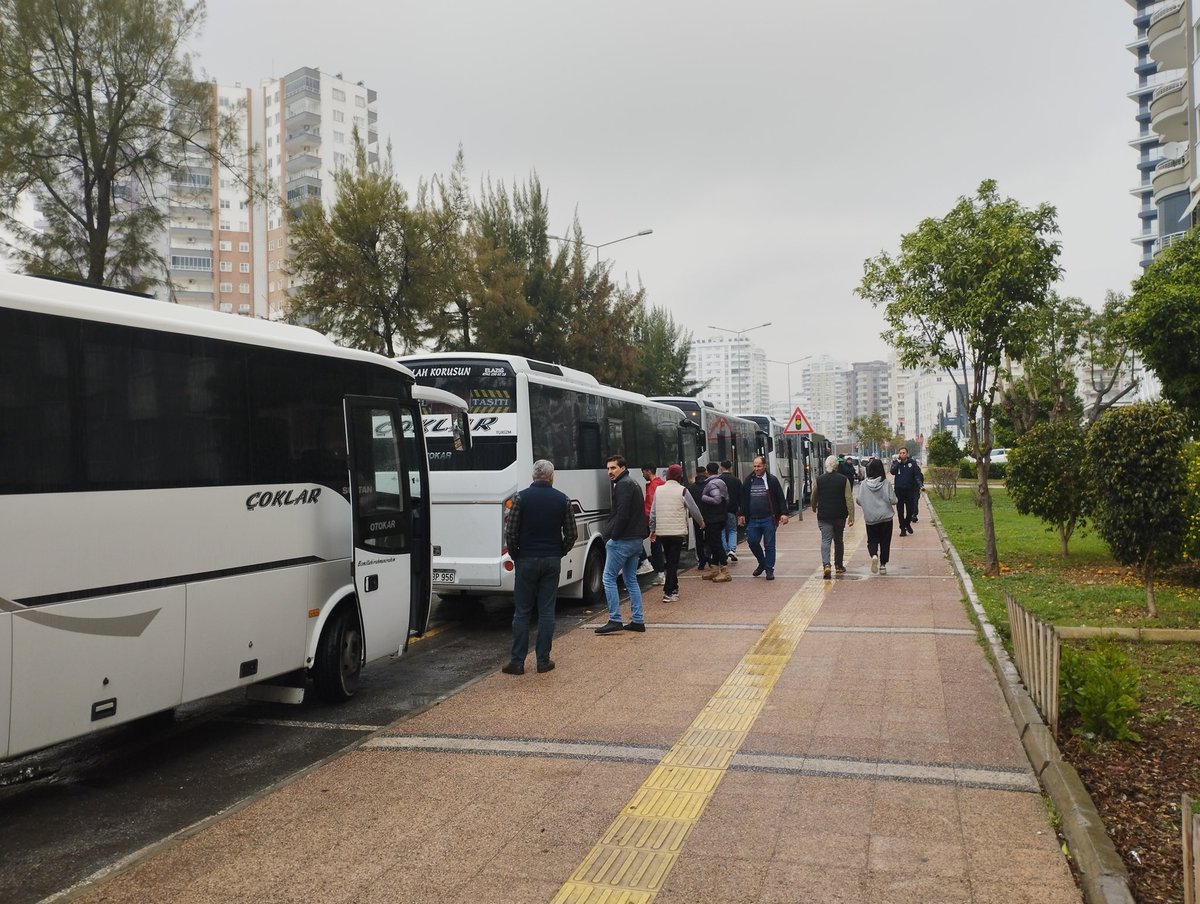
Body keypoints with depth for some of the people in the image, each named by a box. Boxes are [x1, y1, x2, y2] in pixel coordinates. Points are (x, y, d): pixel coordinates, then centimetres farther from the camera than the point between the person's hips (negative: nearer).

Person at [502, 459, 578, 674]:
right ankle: (543, 660, 10)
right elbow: (571, 534, 2)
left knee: (521, 612, 4)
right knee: (546, 612, 7)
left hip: (526, 560, -2)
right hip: (552, 561, 2)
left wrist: (515, 556, 7)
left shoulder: (522, 498, -6)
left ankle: (517, 662, 6)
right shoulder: (562, 499, 0)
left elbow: (510, 533, -7)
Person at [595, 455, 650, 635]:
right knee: (631, 580, 14)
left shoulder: (623, 485, -12)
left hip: (622, 540, -10)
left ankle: (615, 620, -7)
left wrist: (613, 537, -16)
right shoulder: (633, 484, 19)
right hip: (636, 540, 10)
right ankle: (637, 620, 13)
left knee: (609, 578, -4)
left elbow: (622, 514, -21)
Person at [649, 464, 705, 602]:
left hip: (661, 532, 5)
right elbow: (694, 509, 0)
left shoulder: (658, 490, 6)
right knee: (674, 561, -1)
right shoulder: (682, 491, -8)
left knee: (669, 560, 17)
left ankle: (673, 587, 25)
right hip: (677, 532, -5)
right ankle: (668, 593, -4)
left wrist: (652, 530, 18)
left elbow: (653, 512, 9)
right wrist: (701, 522, 17)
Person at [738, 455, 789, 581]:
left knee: (769, 545, 1)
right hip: (752, 519, 3)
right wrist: (741, 514, 11)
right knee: (752, 542, 1)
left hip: (768, 519, -3)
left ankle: (769, 569, 10)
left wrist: (784, 513, -8)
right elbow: (743, 499, 16)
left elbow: (781, 498, -1)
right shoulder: (749, 480, 10)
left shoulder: (772, 480, 0)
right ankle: (762, 563, 23)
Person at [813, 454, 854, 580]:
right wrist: (851, 516, -4)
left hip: (824, 516, -1)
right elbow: (849, 499, -7)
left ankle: (826, 564, -21)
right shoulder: (843, 479, -4)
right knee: (838, 540, 16)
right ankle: (838, 566, 22)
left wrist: (814, 508, 31)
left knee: (825, 540, -2)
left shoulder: (819, 480, -2)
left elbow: (814, 497, 11)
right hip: (840, 516, 1)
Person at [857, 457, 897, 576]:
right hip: (885, 517, 0)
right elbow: (892, 500, -11)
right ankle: (883, 565, 12)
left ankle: (874, 556, -17)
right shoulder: (886, 483, -11)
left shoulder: (864, 484, -9)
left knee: (872, 540, 12)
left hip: (870, 518, 0)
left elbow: (859, 501, -7)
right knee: (885, 541, 12)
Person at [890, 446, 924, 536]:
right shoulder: (896, 463, 1)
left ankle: (908, 524, 31)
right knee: (900, 511, 2)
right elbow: (892, 472, -15)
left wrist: (920, 484, -17)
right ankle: (902, 528, 10)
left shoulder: (912, 463, -1)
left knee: (910, 509, 6)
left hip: (910, 490, 0)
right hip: (899, 490, 0)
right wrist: (898, 462, -19)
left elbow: (917, 474, -5)